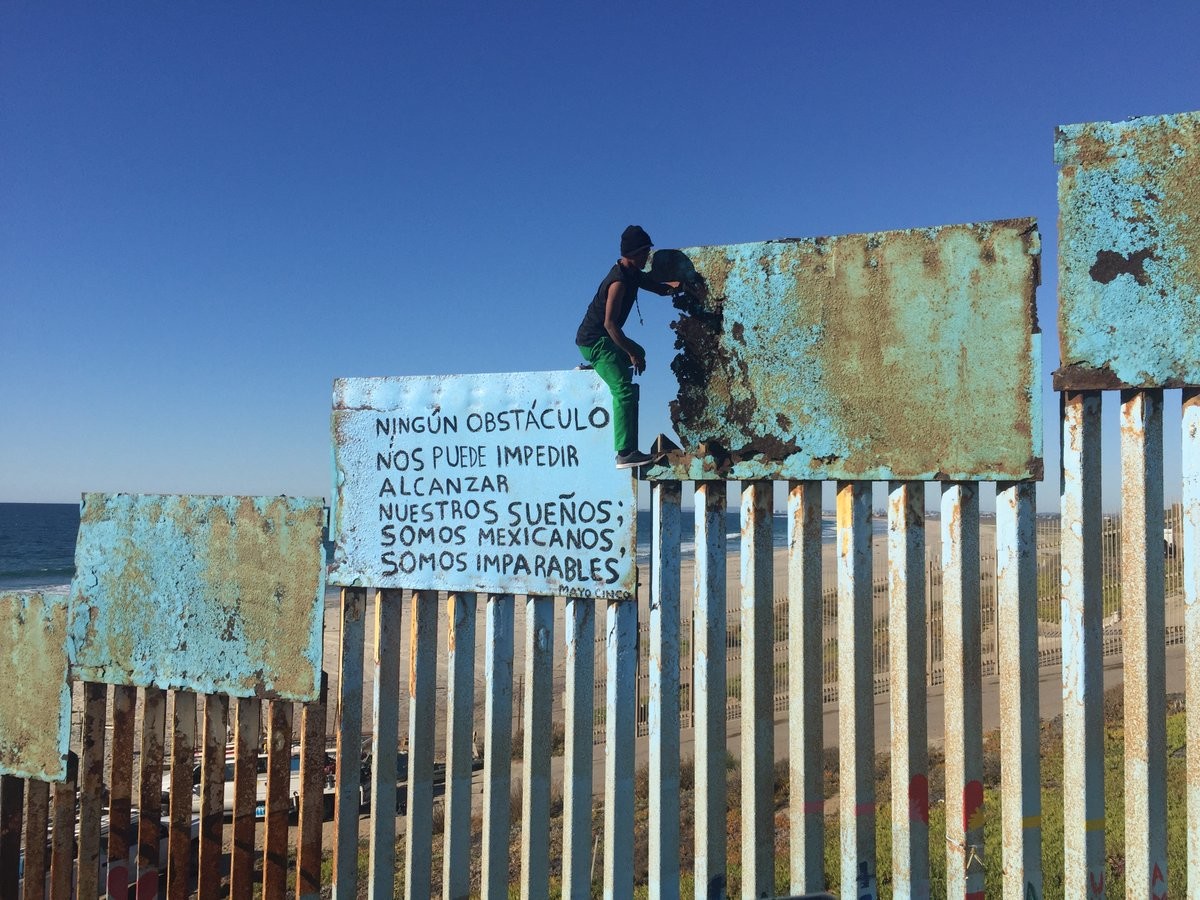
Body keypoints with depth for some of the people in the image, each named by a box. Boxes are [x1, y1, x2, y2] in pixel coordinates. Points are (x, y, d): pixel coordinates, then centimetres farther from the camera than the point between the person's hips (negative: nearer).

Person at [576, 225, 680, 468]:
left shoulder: (632, 274, 7)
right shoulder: (619, 281, -21)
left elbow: (657, 287, 22)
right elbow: (610, 323, -26)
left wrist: (671, 286, 1)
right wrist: (631, 353, -24)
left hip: (600, 338, 10)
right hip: (594, 340, -10)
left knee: (637, 354, 33)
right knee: (625, 390, -18)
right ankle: (625, 454, -22)